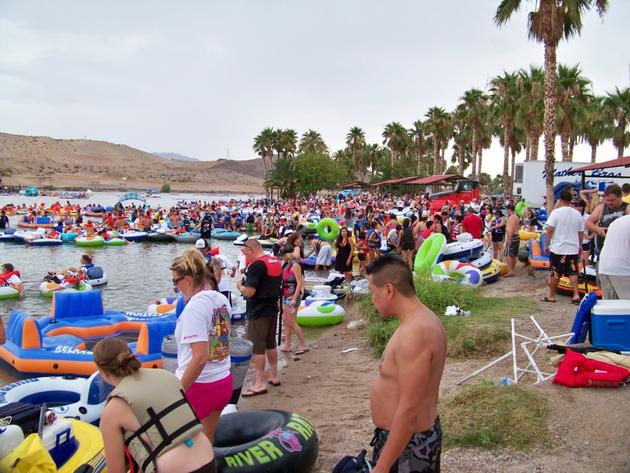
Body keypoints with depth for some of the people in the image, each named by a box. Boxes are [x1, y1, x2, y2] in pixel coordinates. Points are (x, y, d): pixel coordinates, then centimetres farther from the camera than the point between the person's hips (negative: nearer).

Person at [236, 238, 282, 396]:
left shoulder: (256, 265, -19)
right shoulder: (276, 262, 8)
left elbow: (249, 292, -24)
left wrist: (240, 286, -3)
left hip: (258, 312, -9)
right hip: (273, 309, 9)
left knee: (257, 347, -2)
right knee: (271, 343, 19)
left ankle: (260, 383, 2)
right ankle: (274, 376, 29)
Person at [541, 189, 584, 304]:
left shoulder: (556, 212, -9)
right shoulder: (577, 214, 5)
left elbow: (550, 230, -13)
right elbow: (581, 233, 10)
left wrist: (546, 245, -5)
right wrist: (580, 246, 22)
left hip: (558, 248, -4)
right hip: (573, 249, 4)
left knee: (555, 273, 5)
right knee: (573, 272, 8)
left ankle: (551, 295, 14)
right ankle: (576, 295, 0)